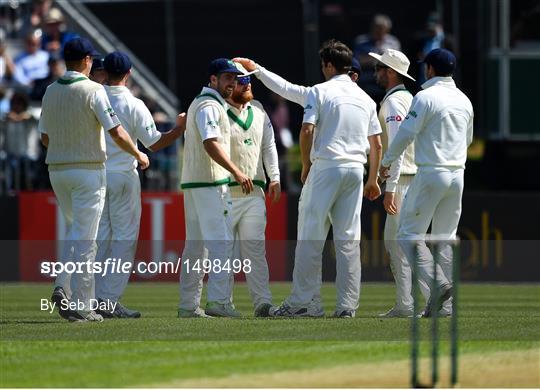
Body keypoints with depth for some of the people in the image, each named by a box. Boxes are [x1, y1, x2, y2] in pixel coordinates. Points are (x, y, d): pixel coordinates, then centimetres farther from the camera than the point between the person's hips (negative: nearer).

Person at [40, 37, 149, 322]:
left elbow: (45, 138, 13)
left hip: (57, 170, 6)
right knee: (84, 238, -3)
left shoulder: (50, 92, 6)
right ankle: (80, 306, -4)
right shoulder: (93, 90, -12)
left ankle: (63, 288, 1)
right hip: (88, 169, -6)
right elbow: (117, 132, -15)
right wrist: (138, 155, 1)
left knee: (75, 231, 20)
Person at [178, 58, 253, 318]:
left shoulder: (198, 103, 21)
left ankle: (188, 305, 11)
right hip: (210, 182, -11)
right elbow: (211, 143, -24)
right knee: (221, 240, -12)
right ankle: (218, 301, -19)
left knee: (195, 245, 10)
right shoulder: (210, 106, -12)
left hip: (191, 181, 11)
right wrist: (236, 172, -31)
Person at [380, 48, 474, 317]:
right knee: (445, 238, 10)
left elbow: (406, 134, -11)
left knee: (410, 234, -2)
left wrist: (386, 162, 3)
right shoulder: (464, 100, 11)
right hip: (457, 175, 7)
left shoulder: (426, 97, -10)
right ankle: (441, 304, 6)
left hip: (430, 174, -7)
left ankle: (437, 283, -21)